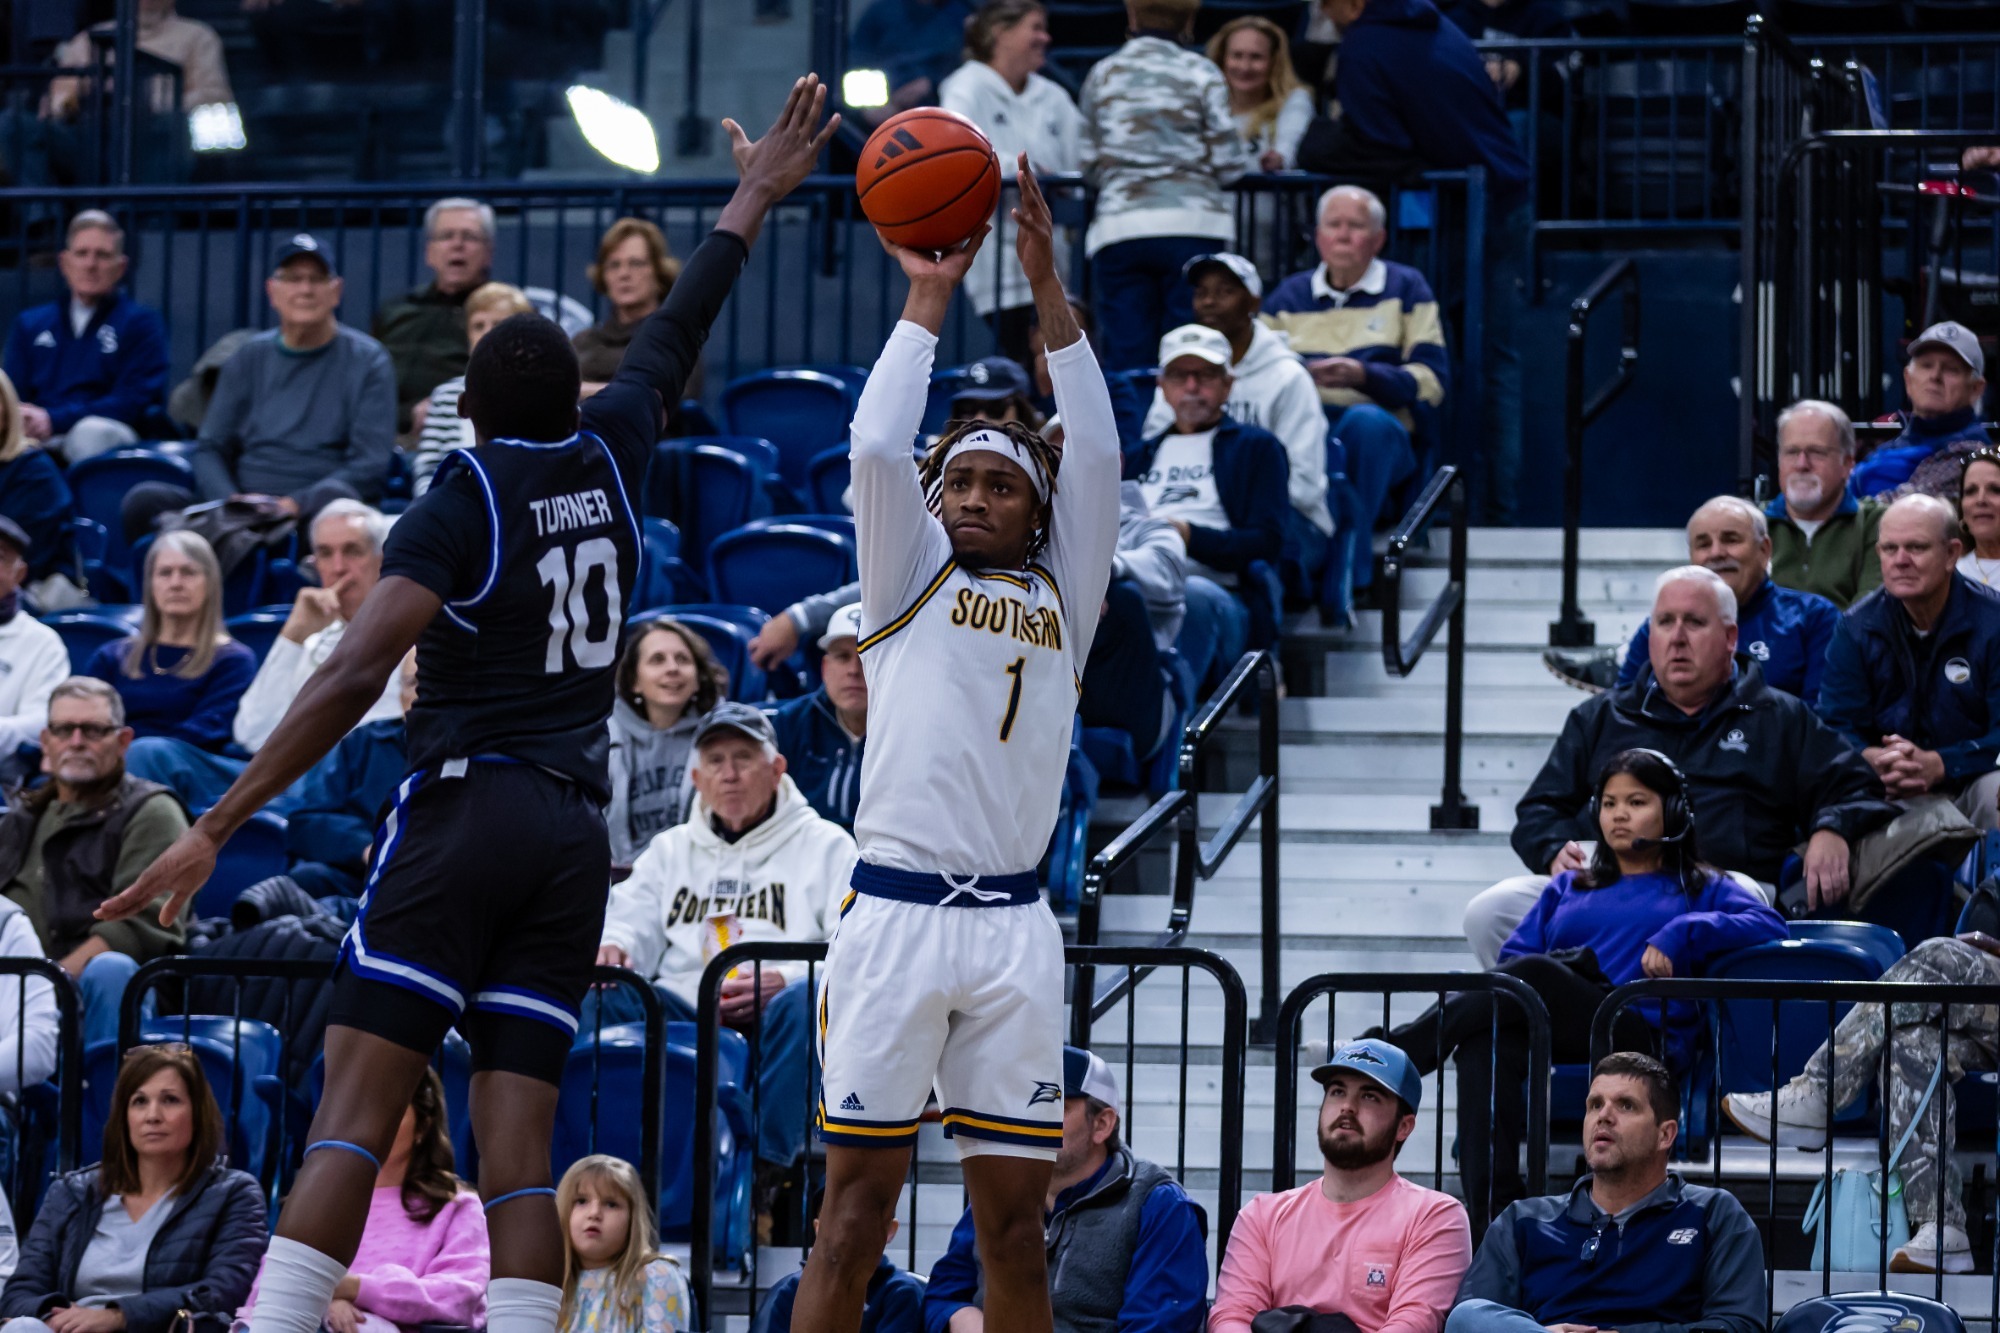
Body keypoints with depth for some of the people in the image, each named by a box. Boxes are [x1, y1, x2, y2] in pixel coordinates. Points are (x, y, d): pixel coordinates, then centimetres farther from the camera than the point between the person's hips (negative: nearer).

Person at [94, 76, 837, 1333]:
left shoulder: (462, 501, -4)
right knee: (518, 1144, 0)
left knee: (355, 1114, -12)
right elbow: (676, 339, 29)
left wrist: (216, 828, -17)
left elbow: (355, 676, -15)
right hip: (576, 830, 5)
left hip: (465, 808, -5)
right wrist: (756, 198, 46)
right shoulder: (609, 460, 10)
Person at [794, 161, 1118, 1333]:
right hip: (895, 913, -2)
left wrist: (1050, 290, 1)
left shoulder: (1063, 598, 16)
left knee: (1014, 1213, 3)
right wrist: (929, 301, 2)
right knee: (860, 1200, -3)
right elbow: (878, 447, -2)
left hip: (1014, 924, 2)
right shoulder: (909, 579, 12)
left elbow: (1098, 459, 5)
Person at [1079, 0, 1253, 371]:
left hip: (1119, 229, 2)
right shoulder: (1201, 75, 2)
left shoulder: (1102, 75, 9)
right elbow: (1230, 163, 0)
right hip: (1192, 225, -2)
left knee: (1126, 356, 0)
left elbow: (1091, 166, 13)